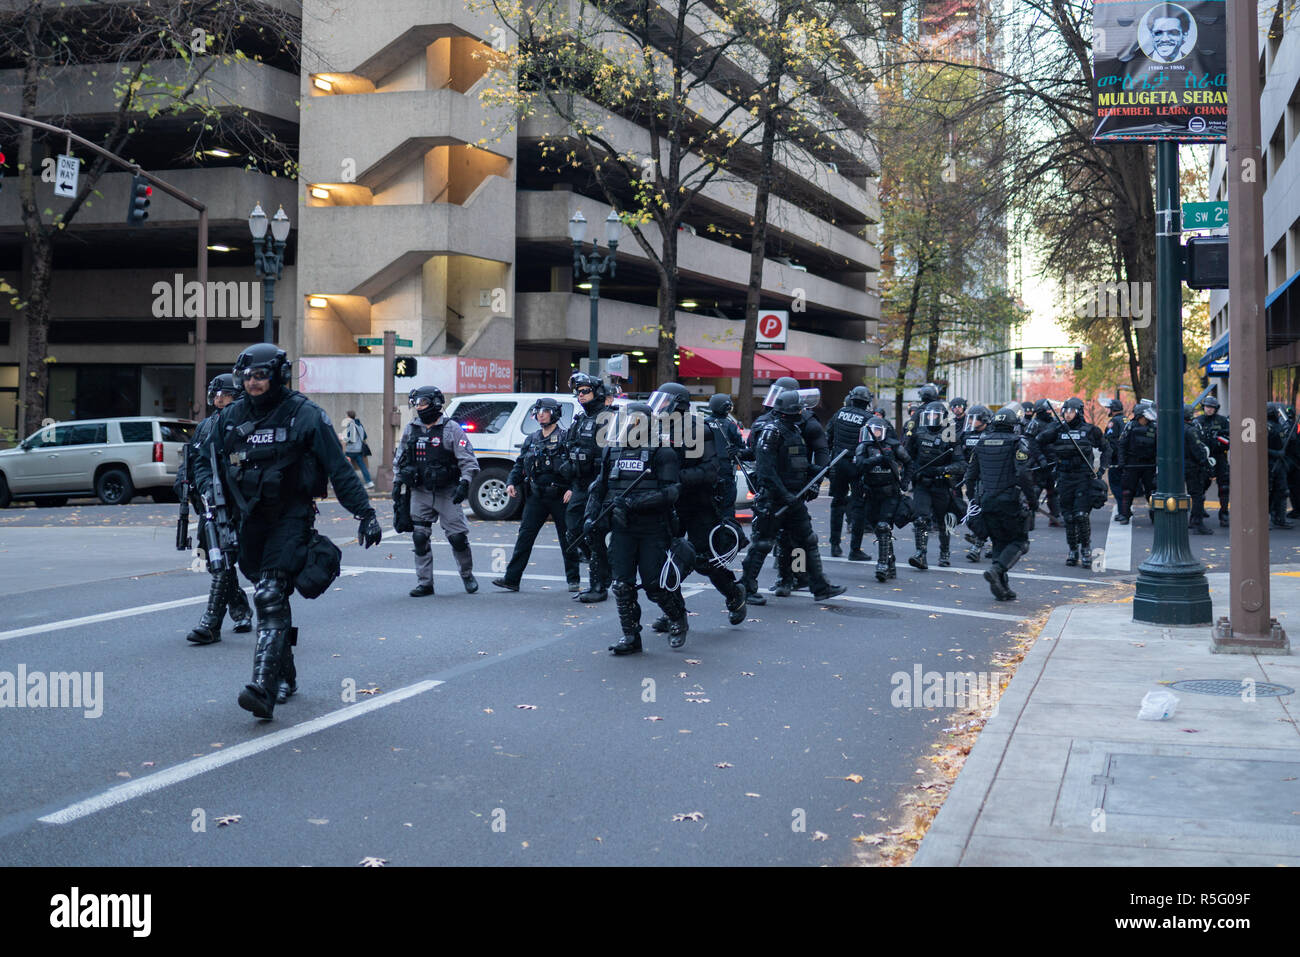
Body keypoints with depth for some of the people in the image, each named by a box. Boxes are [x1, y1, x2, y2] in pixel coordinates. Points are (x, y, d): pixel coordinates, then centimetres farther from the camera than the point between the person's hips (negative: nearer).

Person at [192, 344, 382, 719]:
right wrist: (209, 487, -2)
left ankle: (264, 686, -26)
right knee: (272, 597, 15)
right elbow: (205, 459, 20)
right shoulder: (231, 417, 8)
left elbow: (339, 469, -5)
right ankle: (285, 676, 30)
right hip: (252, 519, 6)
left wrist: (365, 513, -7)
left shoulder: (305, 415, -6)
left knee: (270, 596, -19)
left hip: (292, 517, -6)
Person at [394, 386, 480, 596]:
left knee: (457, 537, -2)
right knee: (419, 538, 1)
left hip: (447, 493, -4)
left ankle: (467, 575, 19)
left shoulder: (451, 428, -5)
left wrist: (464, 484, -17)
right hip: (420, 493, 4)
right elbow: (399, 459, 23)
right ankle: (424, 583, 9)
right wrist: (398, 481, 14)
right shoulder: (410, 429, 9)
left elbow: (468, 460, -6)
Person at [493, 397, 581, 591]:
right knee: (525, 535, 0)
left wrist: (572, 488, -21)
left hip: (560, 496, -4)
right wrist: (512, 482, 2)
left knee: (567, 538, 5)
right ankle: (511, 579, 1)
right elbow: (520, 464, 17)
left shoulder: (565, 438, -4)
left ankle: (573, 580, 16)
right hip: (536, 495, 4)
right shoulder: (531, 439, 13)